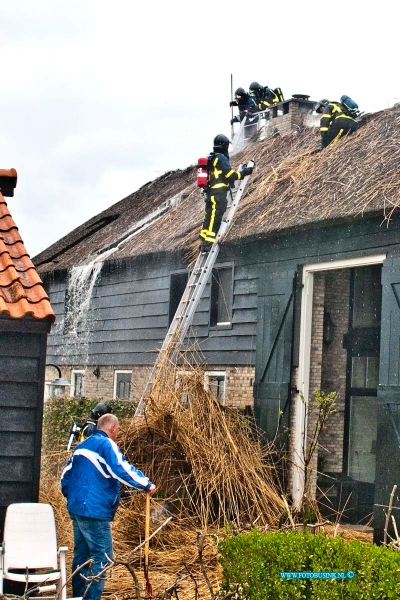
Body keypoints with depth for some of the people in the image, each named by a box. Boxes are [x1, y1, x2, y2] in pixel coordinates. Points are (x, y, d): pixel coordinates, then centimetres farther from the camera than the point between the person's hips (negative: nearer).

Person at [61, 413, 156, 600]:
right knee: (102, 556, -4)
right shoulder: (106, 445, -11)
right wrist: (147, 484, -18)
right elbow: (122, 469, -24)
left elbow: (66, 475, 20)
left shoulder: (82, 446, 17)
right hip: (94, 511, -9)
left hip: (76, 509, 9)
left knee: (81, 554, 15)